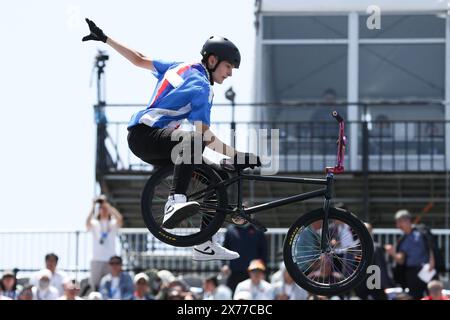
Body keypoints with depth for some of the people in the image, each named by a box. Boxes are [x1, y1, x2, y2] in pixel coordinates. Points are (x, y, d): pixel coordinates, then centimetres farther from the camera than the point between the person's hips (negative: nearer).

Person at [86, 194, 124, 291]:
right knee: (95, 285, -4)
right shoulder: (94, 224, 9)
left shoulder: (113, 223, 8)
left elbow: (120, 218, -13)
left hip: (110, 260, 0)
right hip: (97, 260, 0)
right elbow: (88, 222, -13)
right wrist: (93, 207, -16)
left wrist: (108, 206, -9)